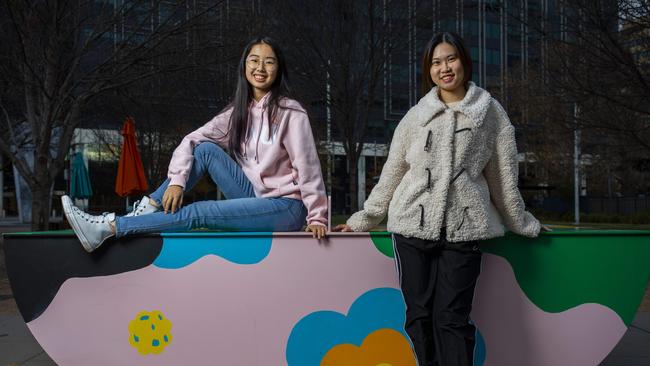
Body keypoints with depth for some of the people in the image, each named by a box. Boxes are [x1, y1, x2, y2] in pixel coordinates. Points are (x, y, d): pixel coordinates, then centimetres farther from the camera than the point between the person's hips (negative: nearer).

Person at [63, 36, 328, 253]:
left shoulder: (290, 112, -10)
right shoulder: (238, 112, 7)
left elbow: (307, 166, -14)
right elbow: (191, 140, 0)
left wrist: (317, 217, -16)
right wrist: (177, 181, -15)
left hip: (286, 208, -6)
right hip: (255, 197, 6)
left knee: (198, 213, -21)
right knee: (206, 149, -10)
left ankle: (106, 228, -18)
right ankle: (148, 209, -12)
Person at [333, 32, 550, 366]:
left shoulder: (491, 113, 7)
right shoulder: (415, 116, 11)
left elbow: (504, 176, 11)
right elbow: (392, 173, 13)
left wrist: (522, 224, 15)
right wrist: (365, 219, 12)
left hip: (464, 229, -2)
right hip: (412, 226, 2)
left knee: (452, 319, -5)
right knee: (419, 316, 5)